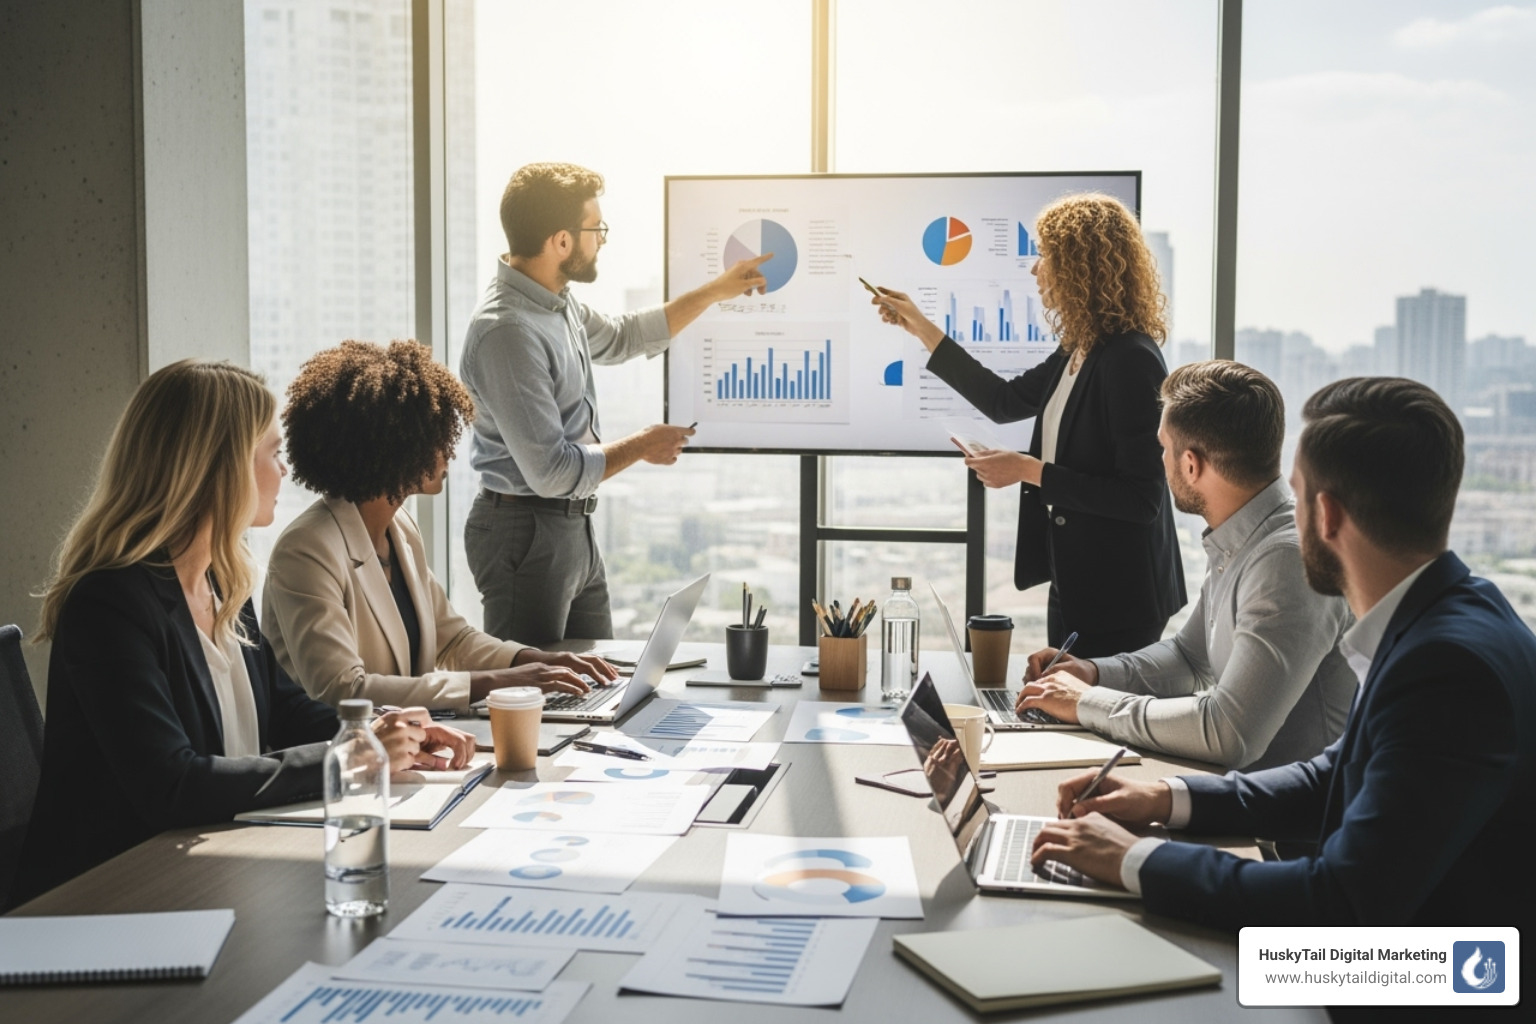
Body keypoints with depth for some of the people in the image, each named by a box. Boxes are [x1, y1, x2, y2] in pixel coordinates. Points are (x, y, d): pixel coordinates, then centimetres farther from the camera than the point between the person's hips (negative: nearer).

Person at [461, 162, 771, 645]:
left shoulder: (556, 302, 5)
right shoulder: (508, 331, -25)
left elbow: (619, 337, 28)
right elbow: (551, 472, -26)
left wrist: (716, 292, 25)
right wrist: (640, 447, -11)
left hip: (573, 528, 10)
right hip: (527, 532, -10)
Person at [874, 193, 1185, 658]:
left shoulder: (1131, 361, -21)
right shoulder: (1079, 352, 6)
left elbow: (1141, 499, -23)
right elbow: (1005, 401, 21)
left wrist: (1030, 471, -20)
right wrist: (921, 328, 22)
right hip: (1073, 585, 9)